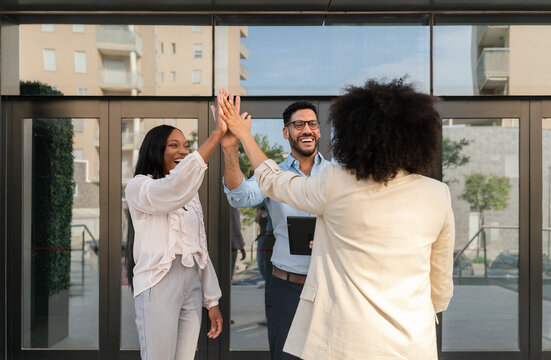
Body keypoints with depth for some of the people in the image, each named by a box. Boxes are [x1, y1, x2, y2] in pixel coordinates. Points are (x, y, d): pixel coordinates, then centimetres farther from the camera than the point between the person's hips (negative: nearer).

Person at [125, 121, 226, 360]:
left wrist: (212, 300, 12)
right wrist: (217, 134, -29)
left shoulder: (191, 193, 16)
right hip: (159, 286, -6)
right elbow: (174, 190, -27)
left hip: (192, 285, 6)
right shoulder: (138, 187, -5)